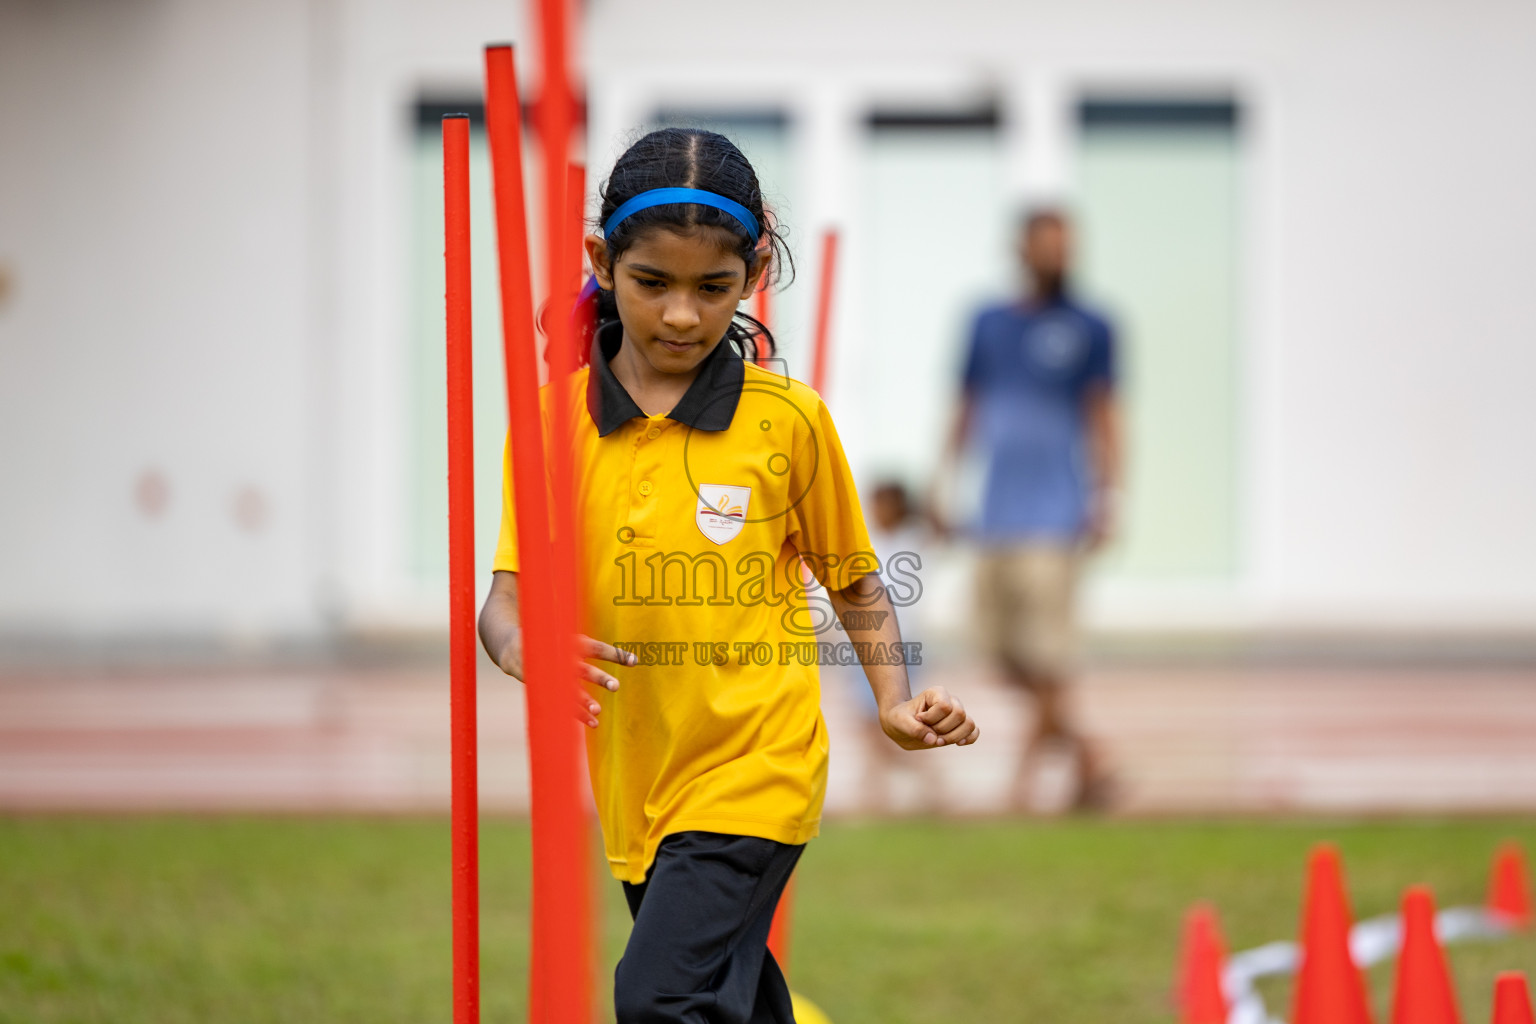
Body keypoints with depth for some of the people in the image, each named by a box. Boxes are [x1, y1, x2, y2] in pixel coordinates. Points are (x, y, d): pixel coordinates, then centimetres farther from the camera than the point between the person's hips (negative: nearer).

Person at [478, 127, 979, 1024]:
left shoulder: (790, 420, -6)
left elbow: (853, 582, 6)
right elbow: (508, 596, -5)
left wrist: (897, 702, -9)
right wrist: (519, 646, -27)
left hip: (755, 773, -4)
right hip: (637, 782, 4)